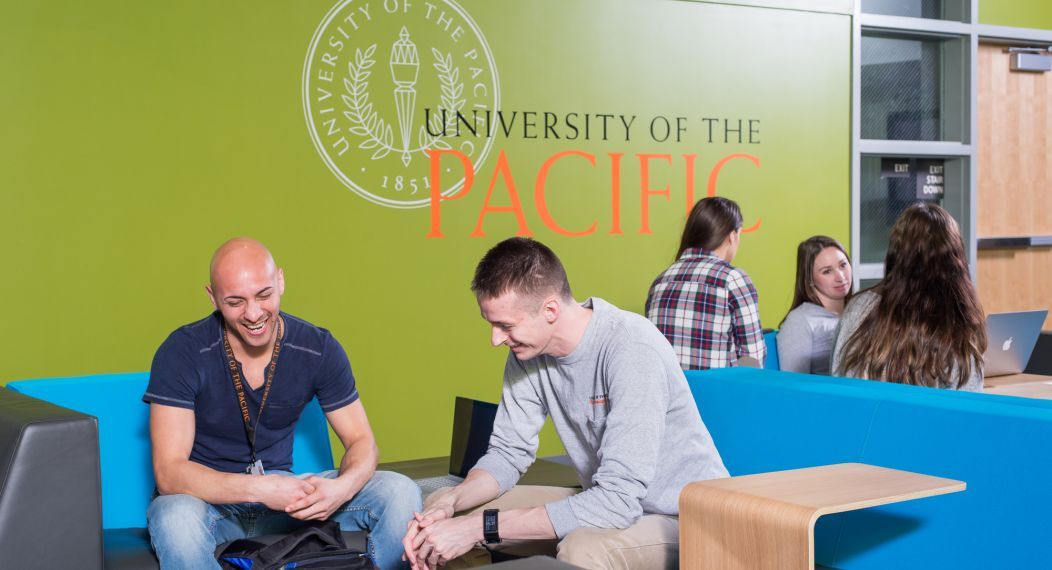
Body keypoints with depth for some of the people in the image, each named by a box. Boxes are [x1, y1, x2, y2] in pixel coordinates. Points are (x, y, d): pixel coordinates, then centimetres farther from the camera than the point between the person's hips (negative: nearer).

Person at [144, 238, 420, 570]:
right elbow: (168, 473, -22)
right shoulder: (182, 353, -16)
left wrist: (343, 487, -26)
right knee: (177, 518, -40)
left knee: (401, 493, -17)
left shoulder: (318, 349, -6)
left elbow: (361, 441, -1)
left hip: (281, 490, 3)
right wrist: (260, 489, -36)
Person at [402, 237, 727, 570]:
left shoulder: (632, 349, -28)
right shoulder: (527, 352, -6)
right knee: (442, 508, 1)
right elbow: (508, 453, 4)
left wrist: (480, 527, -31)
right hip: (606, 501, 7)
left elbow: (618, 500, -32)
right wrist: (450, 503, -17)